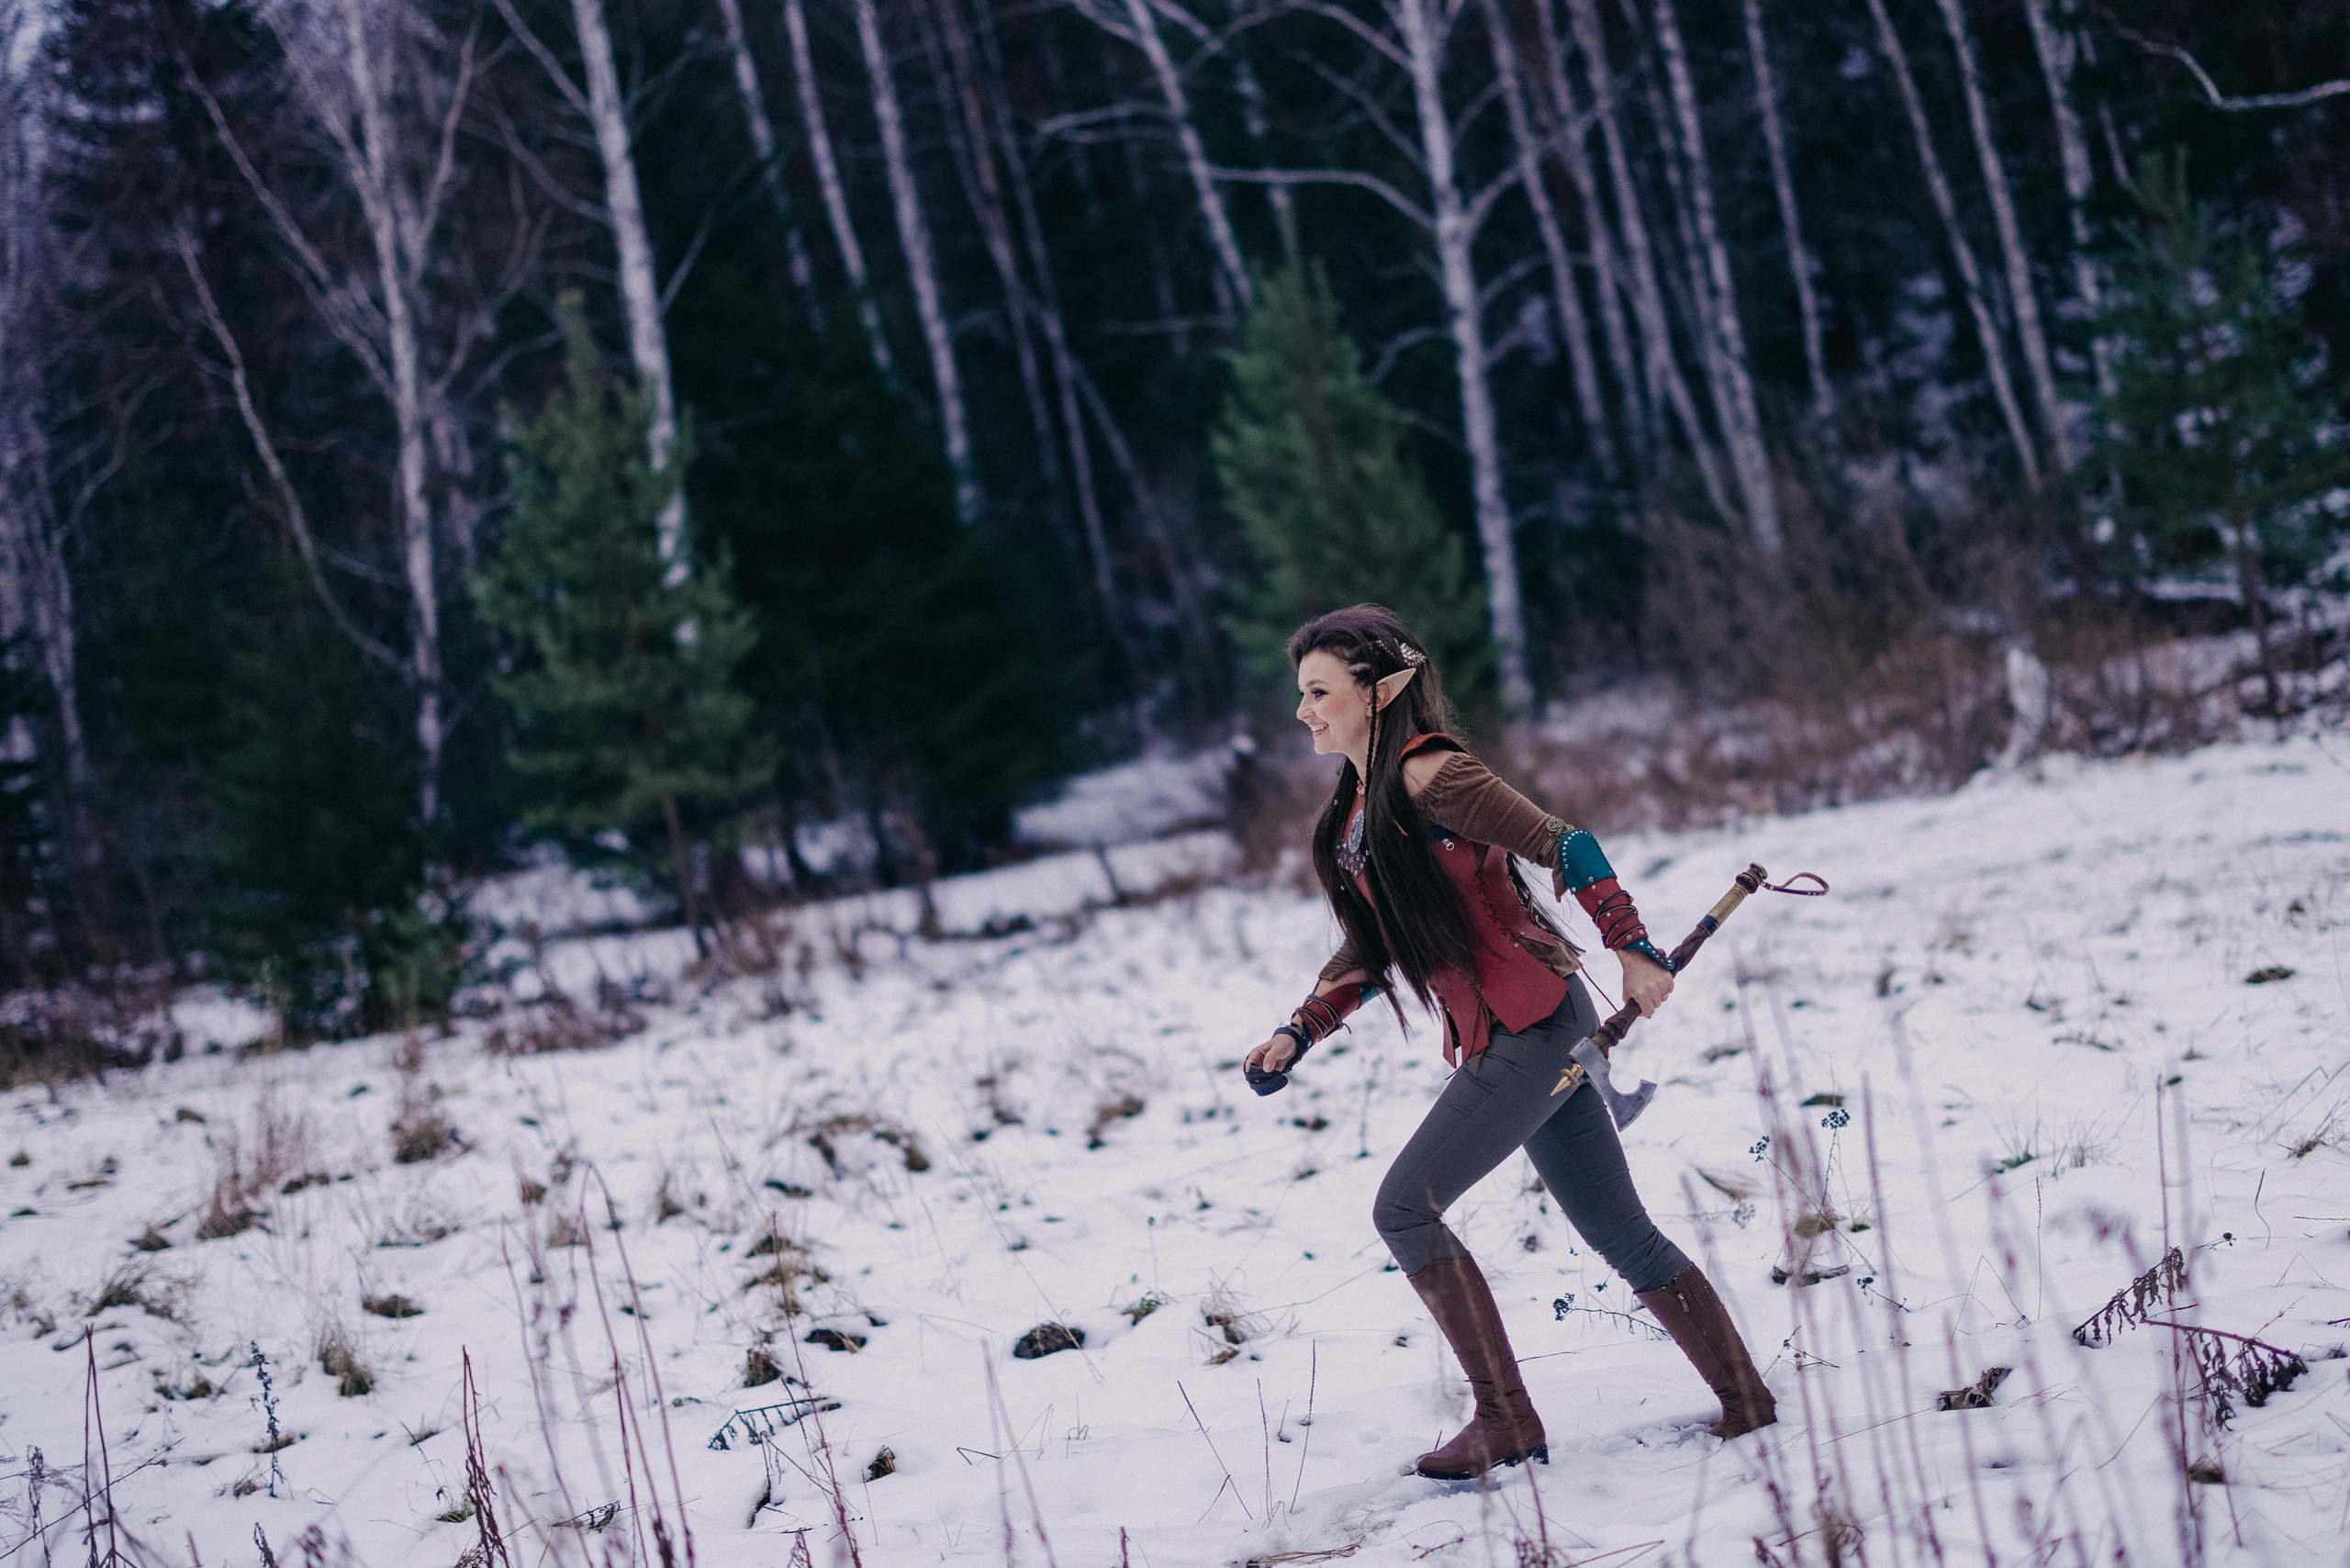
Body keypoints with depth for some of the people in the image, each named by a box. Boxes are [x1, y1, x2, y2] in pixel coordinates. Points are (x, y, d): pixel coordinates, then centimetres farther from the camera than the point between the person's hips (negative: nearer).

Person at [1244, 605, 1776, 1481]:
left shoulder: (1426, 775, -14)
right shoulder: (1355, 807, 14)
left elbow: (1563, 847, -17)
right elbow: (1371, 949, 20)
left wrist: (1635, 952, -18)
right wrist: (1296, 1035, 10)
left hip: (1531, 1025, -9)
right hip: (1497, 1039, 9)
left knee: (1404, 1207, -11)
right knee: (1620, 1233, 12)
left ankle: (1506, 1422, -6)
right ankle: (1747, 1405, 18)